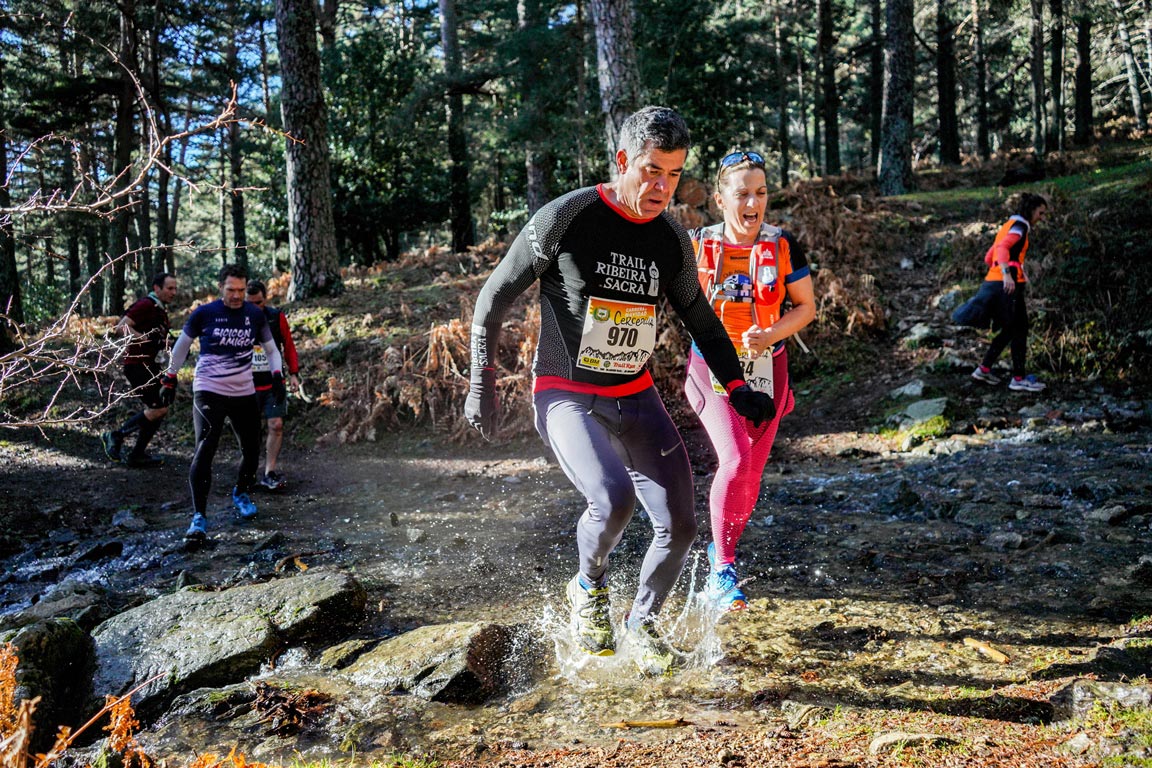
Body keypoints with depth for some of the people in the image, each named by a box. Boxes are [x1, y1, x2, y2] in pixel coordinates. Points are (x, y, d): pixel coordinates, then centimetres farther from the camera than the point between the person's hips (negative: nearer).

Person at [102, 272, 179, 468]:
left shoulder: (161, 310, 17)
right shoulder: (145, 305, -13)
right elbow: (121, 327, -23)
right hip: (137, 365, -10)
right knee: (159, 409, -14)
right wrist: (141, 337, -34)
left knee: (155, 411, 9)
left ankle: (137, 455, 17)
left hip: (152, 367, 10)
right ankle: (115, 436, 0)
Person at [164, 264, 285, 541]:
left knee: (251, 450, 9)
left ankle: (241, 494, 38)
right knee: (204, 452, -15)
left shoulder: (255, 315, 2)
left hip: (244, 394, 4)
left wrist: (277, 375, -3)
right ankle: (199, 517, -13)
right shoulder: (204, 313, -5)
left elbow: (271, 349, 14)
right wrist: (170, 377, 12)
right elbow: (182, 346, 10)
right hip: (209, 392, -3)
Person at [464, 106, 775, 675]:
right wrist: (482, 383, -7)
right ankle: (589, 585, 5)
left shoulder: (671, 239, 2)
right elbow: (495, 297, -5)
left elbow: (699, 318, 17)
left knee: (679, 527, 0)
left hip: (636, 398, 5)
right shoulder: (566, 219, -13)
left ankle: (642, 623, 29)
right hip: (566, 398, -5)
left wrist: (737, 387, 8)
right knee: (613, 500, -30)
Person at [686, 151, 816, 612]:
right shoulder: (698, 245, -6)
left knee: (751, 472, 9)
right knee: (735, 460, -21)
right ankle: (722, 567, -4)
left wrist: (770, 334, -15)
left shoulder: (782, 246, -4)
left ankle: (721, 549, 35)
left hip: (765, 370, 2)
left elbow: (806, 307, 2)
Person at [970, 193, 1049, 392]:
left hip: (993, 283, 9)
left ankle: (984, 369, 18)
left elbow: (989, 257, 24)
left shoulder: (1008, 226, 23)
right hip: (1008, 286, -9)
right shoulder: (1020, 226, -5)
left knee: (1009, 329, 16)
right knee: (1019, 330, -4)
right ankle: (1019, 378, -2)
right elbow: (1003, 248, -23)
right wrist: (1007, 274, -36)